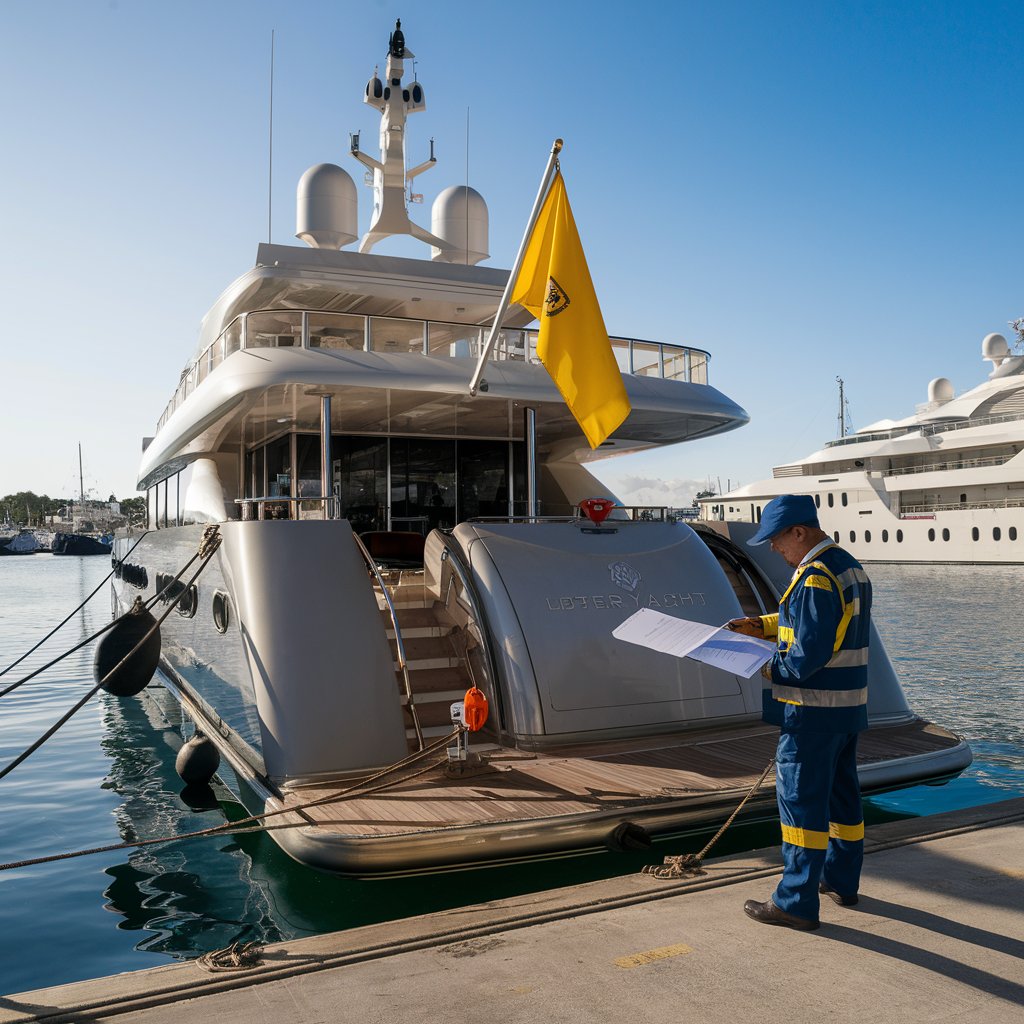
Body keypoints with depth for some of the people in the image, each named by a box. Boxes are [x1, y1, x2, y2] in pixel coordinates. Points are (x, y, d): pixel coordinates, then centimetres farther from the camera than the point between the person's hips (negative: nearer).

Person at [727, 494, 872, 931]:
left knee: (801, 799, -2)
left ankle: (796, 902, 6)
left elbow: (809, 654, -26)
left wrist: (771, 668, -10)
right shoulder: (850, 567, 11)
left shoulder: (816, 577, -21)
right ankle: (841, 880, 35)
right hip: (850, 706, 10)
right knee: (842, 794, 20)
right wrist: (762, 625, 13)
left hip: (813, 710, -10)